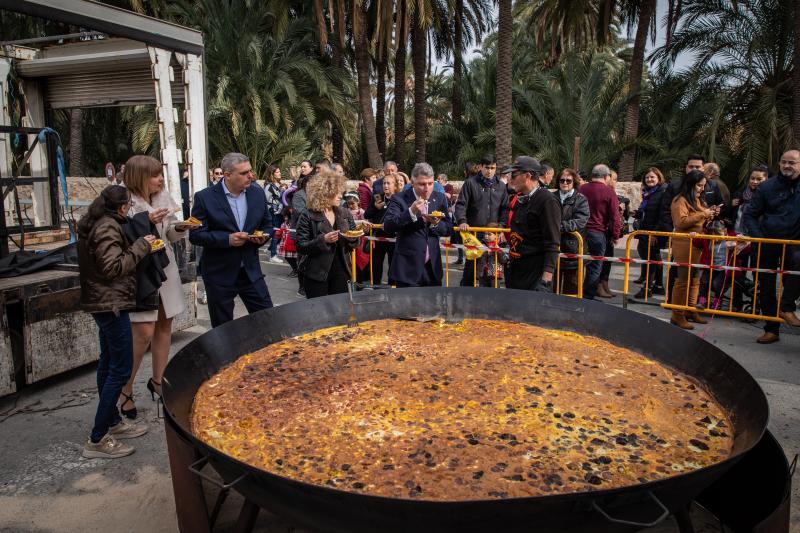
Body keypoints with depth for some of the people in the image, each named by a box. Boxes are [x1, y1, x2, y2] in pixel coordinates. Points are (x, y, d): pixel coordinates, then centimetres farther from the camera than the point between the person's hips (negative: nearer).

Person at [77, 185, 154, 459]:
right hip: (111, 304, -11)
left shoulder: (94, 223, 12)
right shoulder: (108, 227, -18)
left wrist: (139, 247, 9)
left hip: (101, 302, 11)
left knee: (108, 362, 17)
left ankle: (112, 422, 30)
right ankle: (97, 440, -2)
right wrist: (141, 246, -17)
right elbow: (114, 266, -25)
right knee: (120, 369, -6)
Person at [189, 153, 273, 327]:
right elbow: (195, 234, -11)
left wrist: (263, 236, -10)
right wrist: (227, 239, -24)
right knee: (222, 327, 9)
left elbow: (267, 224, 13)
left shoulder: (257, 193, 2)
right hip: (219, 274, -3)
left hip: (251, 270, 3)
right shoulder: (204, 198, -10)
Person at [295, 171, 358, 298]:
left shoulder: (344, 213, 6)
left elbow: (352, 244, 14)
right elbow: (301, 247, -12)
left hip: (341, 272, 4)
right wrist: (323, 240, -24)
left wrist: (353, 238, -9)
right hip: (317, 274, -4)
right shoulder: (308, 216, -8)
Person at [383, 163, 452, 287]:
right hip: (408, 269, -4)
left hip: (433, 268, 4)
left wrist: (435, 223, -13)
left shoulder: (440, 198, 6)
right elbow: (388, 227, -18)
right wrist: (411, 212, -29)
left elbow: (448, 229, 8)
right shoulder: (399, 199, -7)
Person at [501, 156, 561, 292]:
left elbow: (552, 243, -17)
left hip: (536, 271, -9)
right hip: (516, 268, 9)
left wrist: (547, 275, -22)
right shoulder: (520, 199, 14)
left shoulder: (547, 201, -13)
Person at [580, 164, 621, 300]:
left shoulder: (581, 189, 5)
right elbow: (614, 216, -7)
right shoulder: (608, 192, -7)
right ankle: (587, 296, 7)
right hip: (598, 233, -4)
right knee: (595, 267, 5)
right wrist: (615, 235, 2)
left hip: (581, 231, 4)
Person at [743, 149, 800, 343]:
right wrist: (757, 236, -10)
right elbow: (750, 214, 3)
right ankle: (771, 330, 19)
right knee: (766, 287, 5)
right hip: (768, 243, 1)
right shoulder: (767, 187, 0)